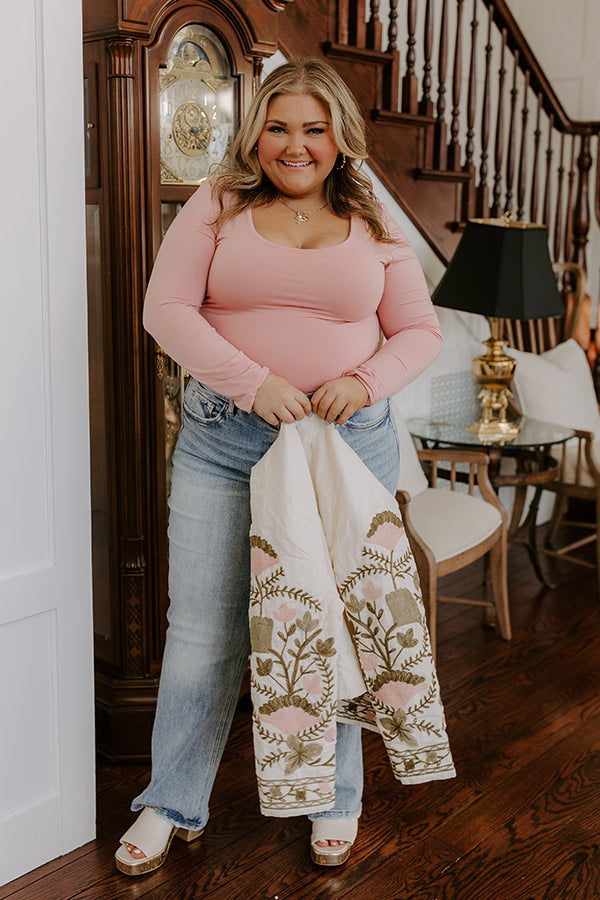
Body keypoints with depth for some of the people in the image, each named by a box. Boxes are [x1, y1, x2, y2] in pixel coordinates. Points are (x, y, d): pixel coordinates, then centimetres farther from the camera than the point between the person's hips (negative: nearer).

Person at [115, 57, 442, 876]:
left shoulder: (375, 225, 8)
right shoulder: (217, 205, 4)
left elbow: (420, 331, 8)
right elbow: (166, 307, -5)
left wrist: (366, 381, -12)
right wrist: (253, 383, -16)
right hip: (222, 439, -1)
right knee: (203, 628, 4)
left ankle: (337, 800, 30)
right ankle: (172, 803, 24)